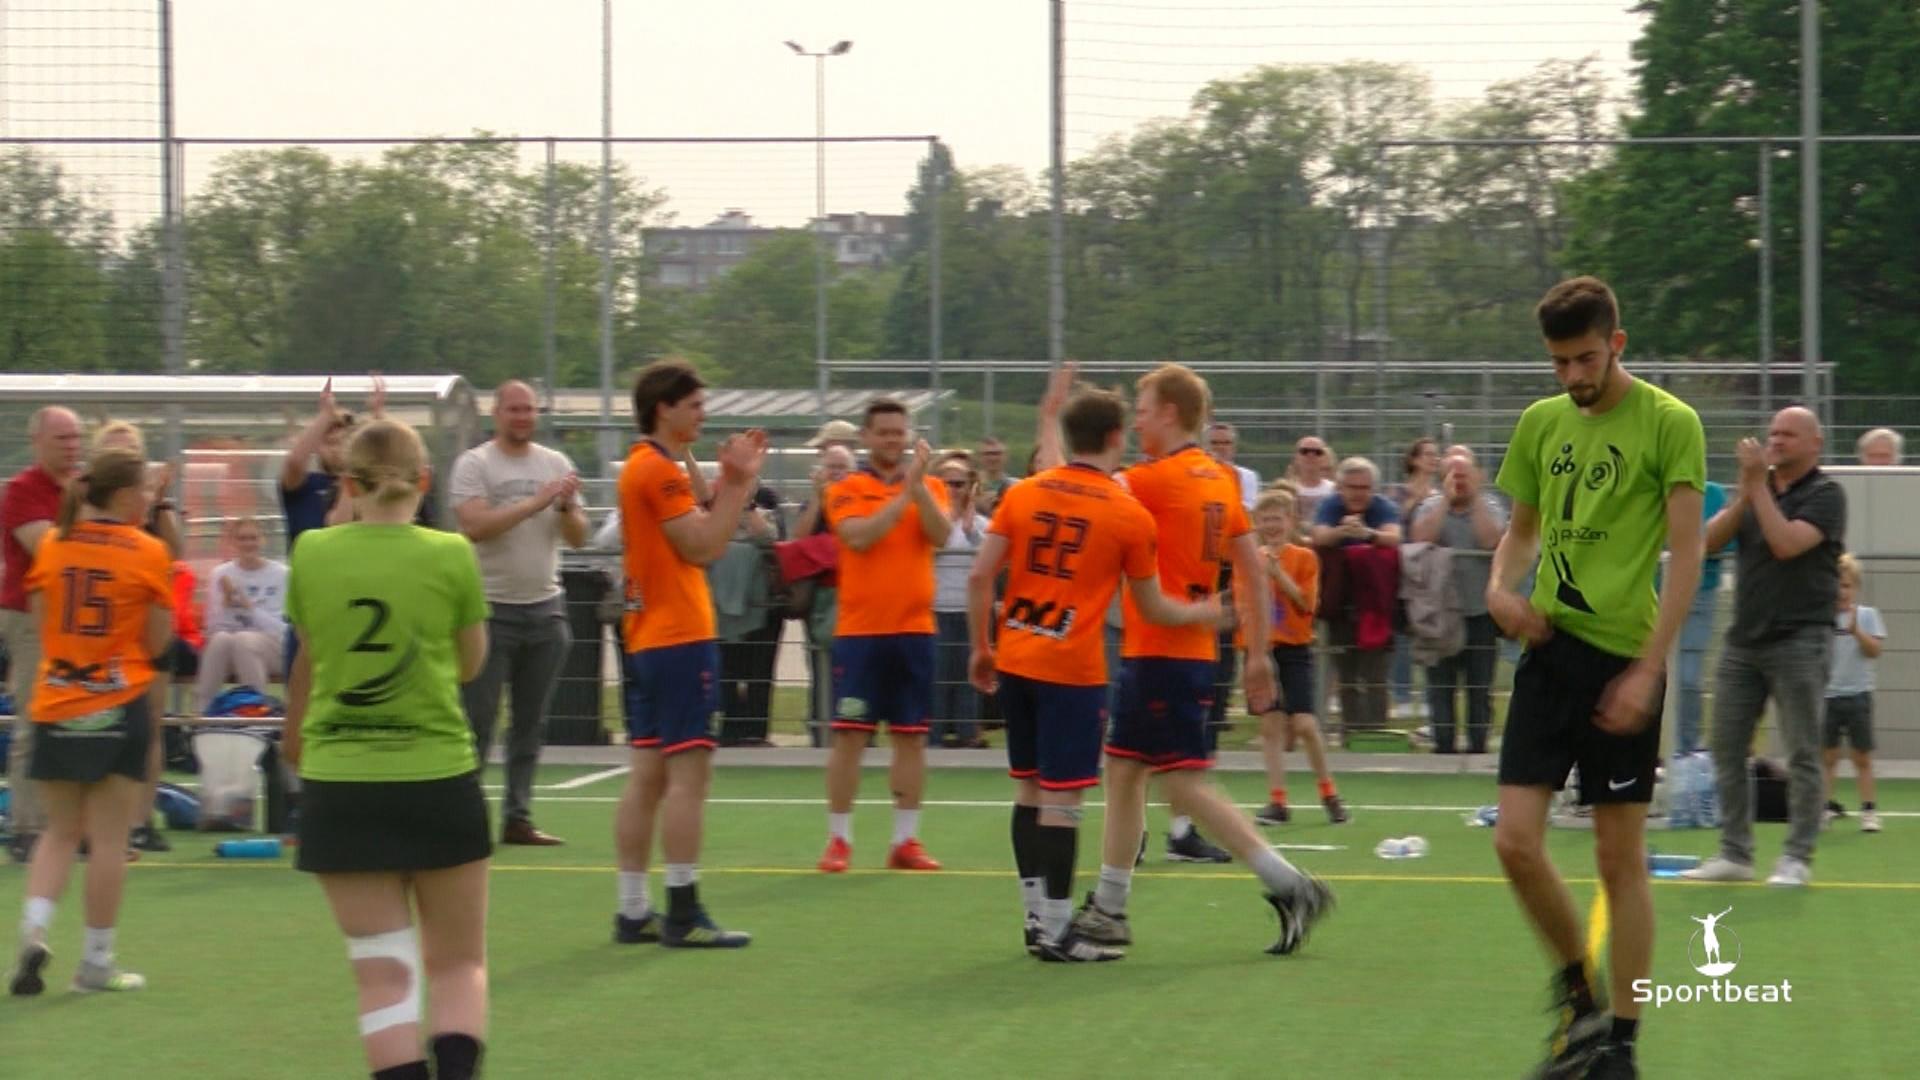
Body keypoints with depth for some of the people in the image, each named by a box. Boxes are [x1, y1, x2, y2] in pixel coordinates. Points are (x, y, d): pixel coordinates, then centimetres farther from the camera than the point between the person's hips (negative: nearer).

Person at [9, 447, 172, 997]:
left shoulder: (52, 544, 2)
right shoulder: (148, 553, -7)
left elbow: (40, 623, 6)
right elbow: (156, 642, -4)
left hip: (54, 705, 4)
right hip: (119, 706, -4)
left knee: (60, 831, 15)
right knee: (108, 838, 3)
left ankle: (34, 928, -6)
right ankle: (96, 962, 7)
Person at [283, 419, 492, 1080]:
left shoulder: (311, 554, -3)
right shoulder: (450, 556, -7)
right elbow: (471, 665, 7)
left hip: (338, 788, 1)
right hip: (438, 781, -1)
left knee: (384, 975, 4)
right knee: (459, 965, 12)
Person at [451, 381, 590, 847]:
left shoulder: (556, 464, 10)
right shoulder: (474, 465, -4)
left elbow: (578, 538, 8)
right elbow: (475, 526, -19)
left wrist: (566, 508, -13)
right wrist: (536, 502, -20)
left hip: (545, 609, 5)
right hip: (491, 609, -5)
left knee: (531, 723, 7)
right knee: (476, 722, -5)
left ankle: (517, 817, 12)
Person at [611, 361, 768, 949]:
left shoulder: (645, 466, 17)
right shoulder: (659, 469, -13)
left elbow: (704, 539, 16)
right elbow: (704, 546, -15)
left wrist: (734, 481, 10)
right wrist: (736, 482, -9)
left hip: (647, 639, 10)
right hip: (680, 637, -10)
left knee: (648, 773, 9)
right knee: (688, 772, -8)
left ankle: (633, 911, 10)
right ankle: (683, 914, -8)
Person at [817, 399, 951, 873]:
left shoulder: (930, 487, 8)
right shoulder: (847, 490, 1)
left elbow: (941, 535, -10)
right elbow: (859, 536, -17)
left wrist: (918, 484, -19)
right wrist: (904, 493, -19)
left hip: (914, 630, 2)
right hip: (859, 630, -2)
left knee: (911, 737, 4)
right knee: (849, 735, -3)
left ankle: (906, 840, 11)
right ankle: (839, 840, 4)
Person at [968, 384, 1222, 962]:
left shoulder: (1024, 493, 5)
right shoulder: (1130, 515, -4)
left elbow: (979, 578, 1)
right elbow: (1153, 609, 4)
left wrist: (981, 648, 12)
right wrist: (1204, 612, 21)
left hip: (1014, 660, 5)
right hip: (1072, 670, -5)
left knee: (1029, 790, 14)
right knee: (1062, 800, -3)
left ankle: (1038, 916, 18)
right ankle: (1056, 931, -1)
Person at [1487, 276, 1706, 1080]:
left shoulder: (1669, 424, -7)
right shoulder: (1540, 423, 10)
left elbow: (1686, 555, -10)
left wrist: (1647, 669, -17)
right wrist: (1501, 587, -1)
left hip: (1624, 659, -5)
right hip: (1550, 651, 5)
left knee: (1620, 858, 1)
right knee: (1516, 842, -4)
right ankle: (1579, 999, 18)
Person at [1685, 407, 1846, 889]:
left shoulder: (1825, 494, -5)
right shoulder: (1756, 487, 13)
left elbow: (1786, 544, -19)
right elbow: (1710, 538, 3)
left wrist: (1759, 486, -14)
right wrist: (1745, 492, -9)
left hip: (1799, 639, -6)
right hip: (1744, 639, 6)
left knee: (1802, 756, -3)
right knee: (1727, 749, 4)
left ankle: (1797, 858, 1)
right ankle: (1735, 854, 10)